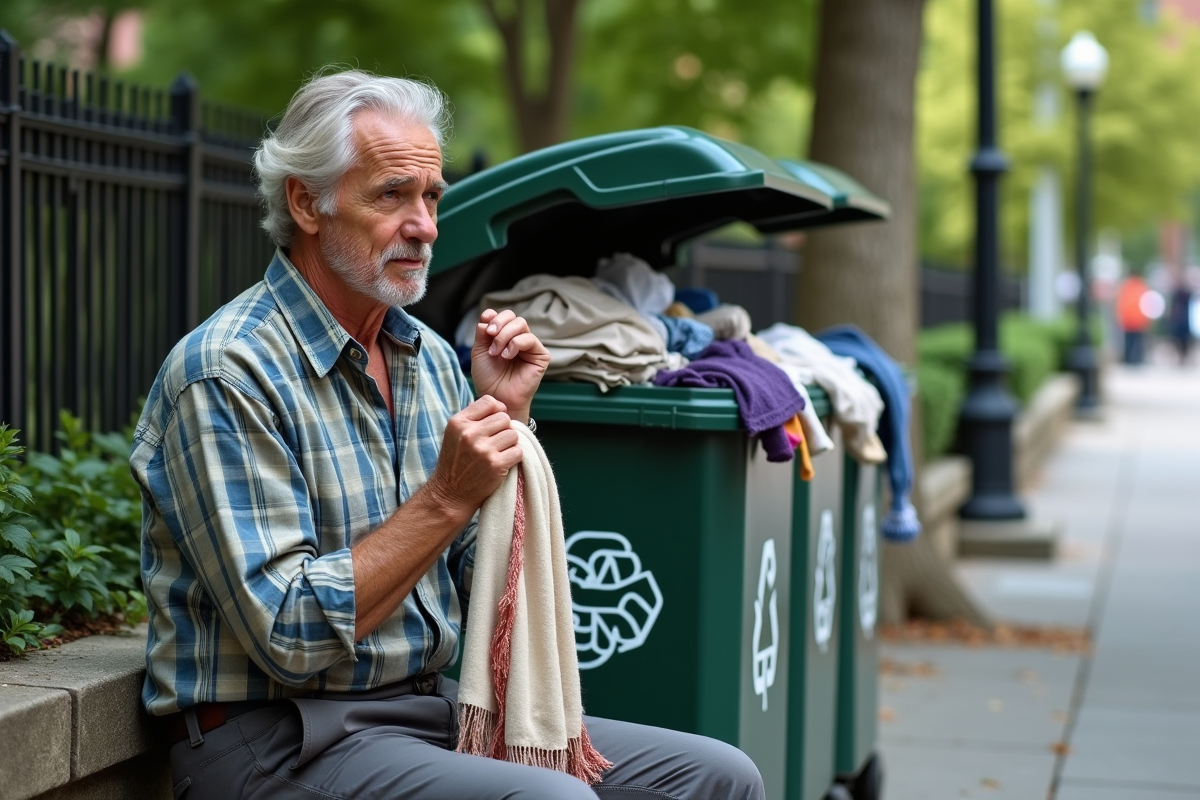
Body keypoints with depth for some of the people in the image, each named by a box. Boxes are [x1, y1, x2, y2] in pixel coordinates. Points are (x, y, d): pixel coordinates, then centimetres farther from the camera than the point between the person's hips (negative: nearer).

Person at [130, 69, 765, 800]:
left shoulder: (429, 357, 10)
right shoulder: (226, 373, -14)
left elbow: (481, 587, 11)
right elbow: (291, 637, -20)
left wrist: (505, 418, 0)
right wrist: (448, 498, -20)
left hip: (435, 710, 8)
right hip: (277, 738, -8)